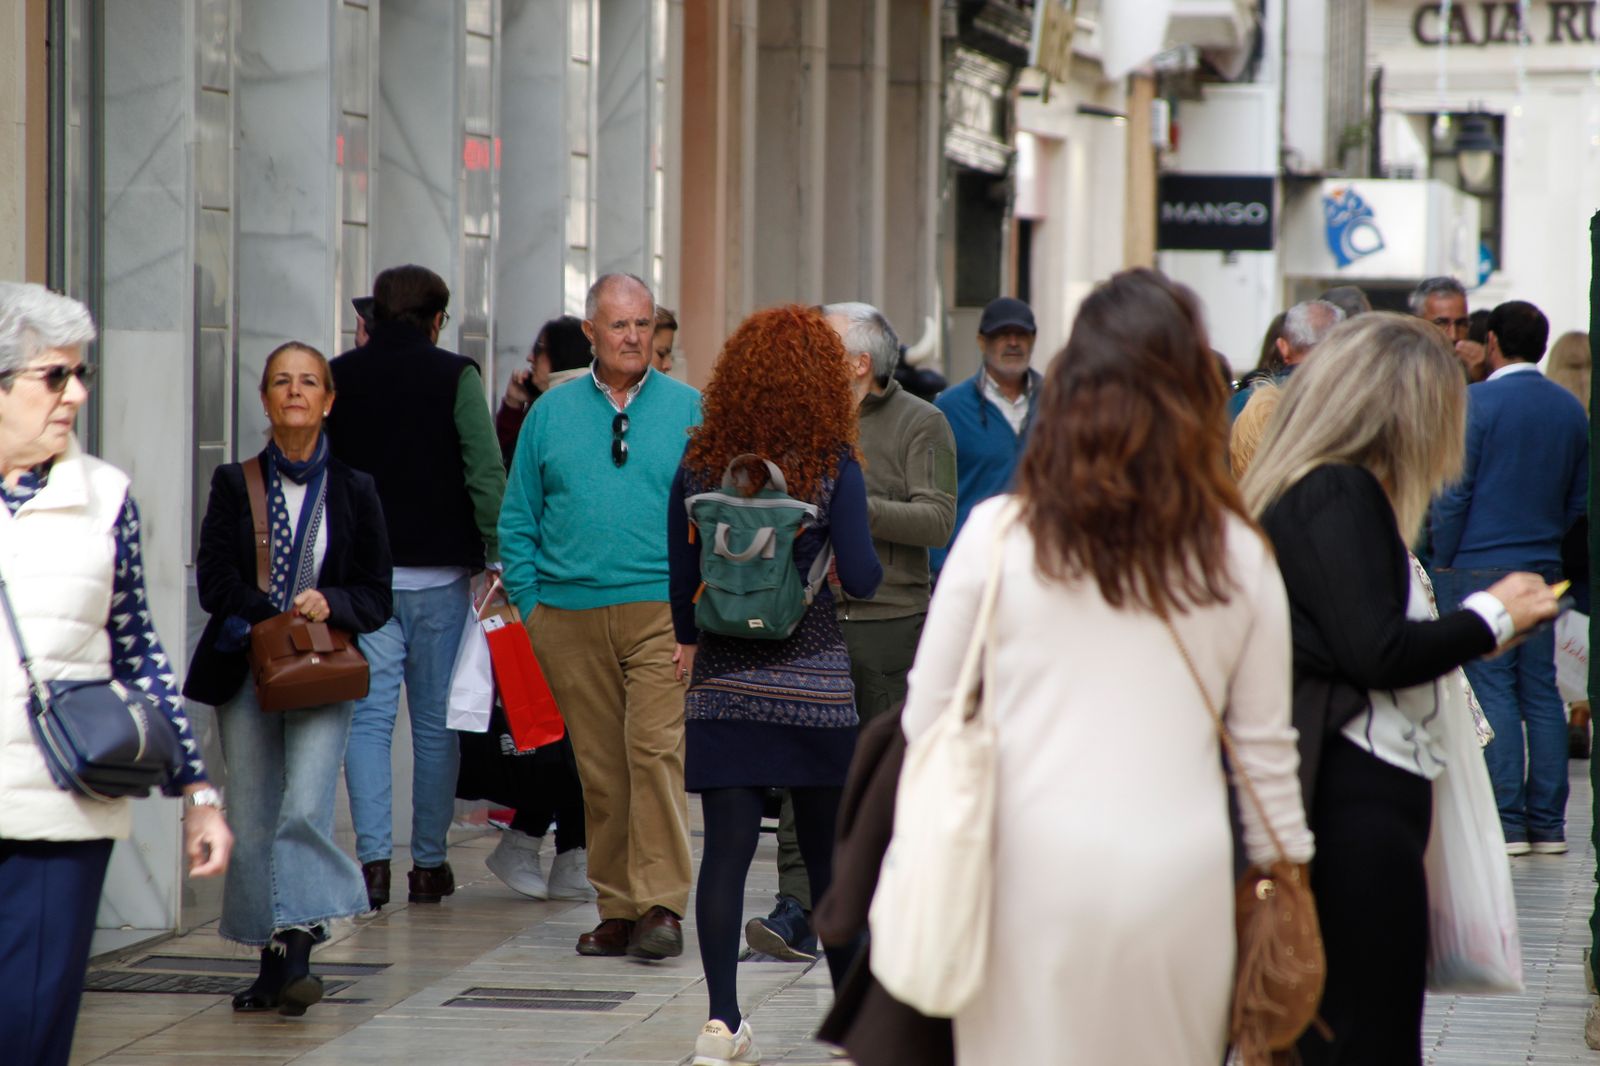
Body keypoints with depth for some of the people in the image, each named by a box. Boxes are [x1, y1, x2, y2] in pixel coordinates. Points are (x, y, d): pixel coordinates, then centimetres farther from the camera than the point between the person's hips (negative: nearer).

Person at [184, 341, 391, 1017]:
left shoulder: (354, 491, 7)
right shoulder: (235, 485, 8)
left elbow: (377, 596, 6)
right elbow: (214, 580, -1)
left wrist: (330, 605, -14)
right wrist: (279, 616, -14)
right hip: (245, 670, 2)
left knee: (304, 810, -18)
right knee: (252, 822, 1)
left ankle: (295, 954, -20)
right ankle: (272, 962, 9)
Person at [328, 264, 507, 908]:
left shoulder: (338, 378, 5)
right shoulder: (454, 377, -4)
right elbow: (486, 474, -11)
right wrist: (497, 553, -7)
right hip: (438, 574, -2)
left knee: (368, 715, 2)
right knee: (436, 720, 7)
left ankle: (373, 856, -13)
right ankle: (429, 864, 11)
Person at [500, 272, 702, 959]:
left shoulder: (690, 411, 5)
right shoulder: (551, 413, 10)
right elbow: (517, 519, 13)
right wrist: (528, 603, 4)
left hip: (662, 612, -2)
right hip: (570, 615, 2)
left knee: (656, 750, -15)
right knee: (599, 767, 5)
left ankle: (661, 907, -16)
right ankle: (616, 909, 12)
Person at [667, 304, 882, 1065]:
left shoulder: (700, 465, 1)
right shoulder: (832, 466, -7)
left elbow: (681, 576, 7)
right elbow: (862, 579, -9)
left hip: (723, 686, 2)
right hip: (813, 682, -2)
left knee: (726, 850, 0)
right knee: (829, 853, 10)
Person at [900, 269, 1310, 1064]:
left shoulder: (997, 535, -2)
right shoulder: (1238, 556, 1)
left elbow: (925, 716, 4)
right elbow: (1266, 749, 8)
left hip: (1034, 874, -1)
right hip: (1182, 879, 1)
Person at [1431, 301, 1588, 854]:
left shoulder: (1476, 402, -10)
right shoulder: (1570, 409, 8)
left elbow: (1454, 492, -11)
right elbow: (1580, 498, 14)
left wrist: (1444, 560, -2)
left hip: (1479, 566, -5)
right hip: (1544, 567, 5)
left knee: (1491, 690, -4)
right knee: (1540, 691, 8)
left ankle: (1507, 822, -6)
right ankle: (1548, 823, 8)